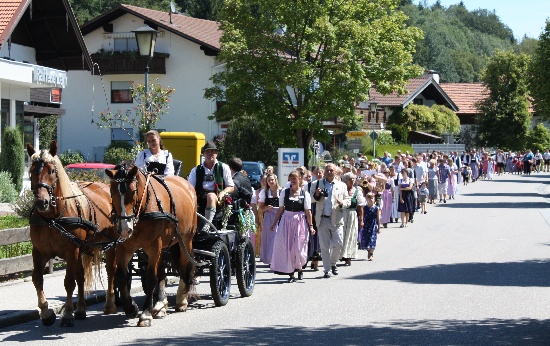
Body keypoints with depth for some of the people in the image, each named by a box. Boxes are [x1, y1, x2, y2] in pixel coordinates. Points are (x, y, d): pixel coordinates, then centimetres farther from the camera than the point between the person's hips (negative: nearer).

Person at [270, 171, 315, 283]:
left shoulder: (305, 194, 1)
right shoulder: (284, 193, 6)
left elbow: (308, 211, 1)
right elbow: (280, 209, 9)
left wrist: (311, 226, -4)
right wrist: (274, 223, 7)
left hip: (300, 222, -2)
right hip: (286, 221, 2)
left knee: (298, 247, -1)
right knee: (286, 247, -4)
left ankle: (299, 269, 25)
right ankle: (291, 273, 2)